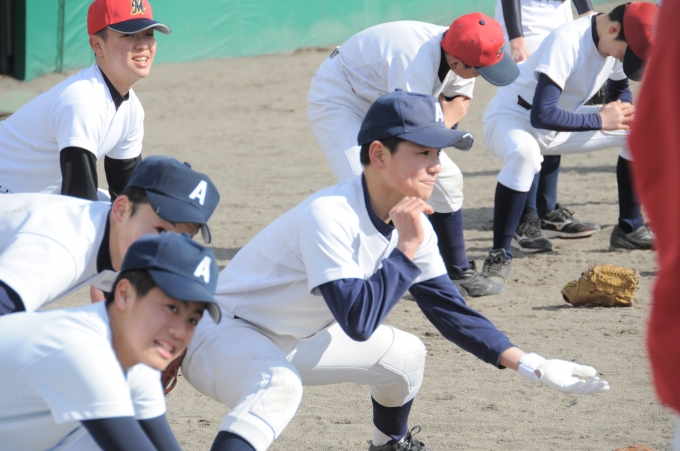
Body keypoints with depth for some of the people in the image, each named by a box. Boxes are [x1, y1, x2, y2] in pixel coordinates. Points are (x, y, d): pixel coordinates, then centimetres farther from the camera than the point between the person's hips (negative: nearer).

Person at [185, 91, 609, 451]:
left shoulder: (410, 223, -3)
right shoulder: (330, 216, -30)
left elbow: (449, 309, 5)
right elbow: (357, 321, -36)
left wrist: (527, 364, -3)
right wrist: (407, 247, -30)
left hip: (294, 339, 9)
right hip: (222, 335, -9)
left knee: (407, 353, 10)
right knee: (279, 386, -39)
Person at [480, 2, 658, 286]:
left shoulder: (621, 44, -7)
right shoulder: (568, 41, -32)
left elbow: (620, 91, 12)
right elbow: (541, 115, -37)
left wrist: (625, 110, -12)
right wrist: (600, 120, -29)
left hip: (559, 122, 8)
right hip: (511, 120, -8)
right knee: (524, 152, -42)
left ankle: (629, 230, 15)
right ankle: (499, 255, -31)